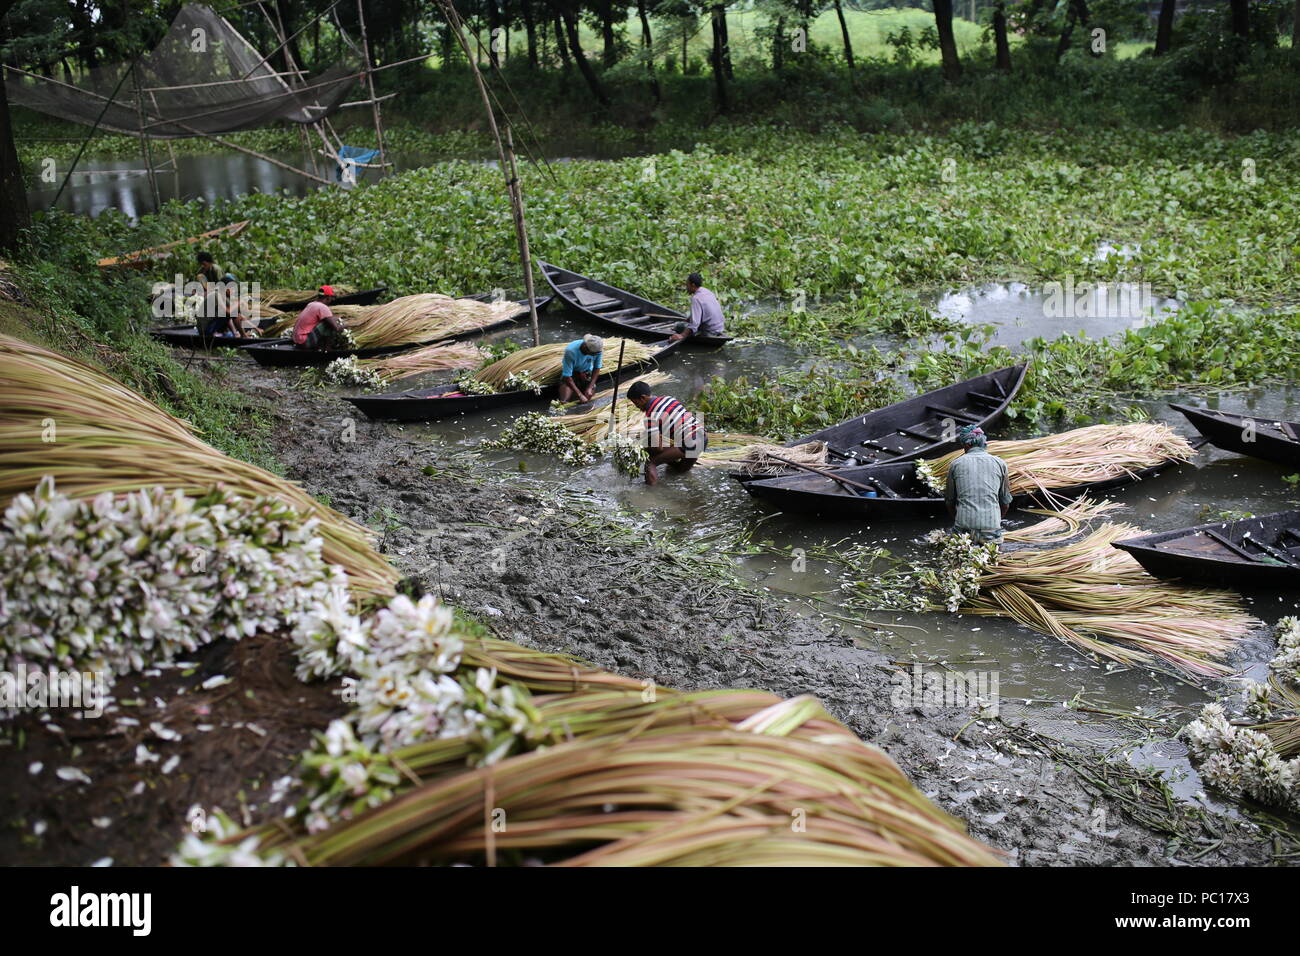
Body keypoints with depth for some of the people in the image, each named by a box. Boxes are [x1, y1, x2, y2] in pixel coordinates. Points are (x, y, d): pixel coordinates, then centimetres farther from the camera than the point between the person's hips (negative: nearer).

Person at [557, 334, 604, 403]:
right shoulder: (570, 351, -36)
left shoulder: (598, 349, -27)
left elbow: (596, 369, -11)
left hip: (586, 373, 3)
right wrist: (580, 395, -33)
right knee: (565, 401, -17)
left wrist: (590, 388, -20)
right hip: (571, 372, -3)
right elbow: (567, 376, -30)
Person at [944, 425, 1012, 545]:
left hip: (963, 529, 0)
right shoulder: (999, 463, 9)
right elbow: (1005, 503, 15)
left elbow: (950, 502, 16)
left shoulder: (956, 464, 8)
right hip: (991, 528, 0)